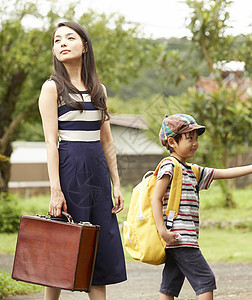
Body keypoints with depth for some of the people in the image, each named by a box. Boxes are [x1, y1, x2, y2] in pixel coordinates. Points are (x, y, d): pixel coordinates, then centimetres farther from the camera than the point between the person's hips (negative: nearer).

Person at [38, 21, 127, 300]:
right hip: (69, 167, -6)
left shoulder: (98, 89, 13)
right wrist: (55, 189, -17)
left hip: (98, 170, 6)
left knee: (103, 245, 4)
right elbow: (51, 140, -9)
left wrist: (116, 183, 9)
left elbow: (107, 141, 15)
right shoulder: (53, 87, -2)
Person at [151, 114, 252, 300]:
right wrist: (162, 230, -19)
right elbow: (156, 199, -12)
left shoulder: (193, 171, 21)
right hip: (179, 238, -9)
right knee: (205, 279, -9)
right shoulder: (169, 167, -6)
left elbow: (224, 173, 21)